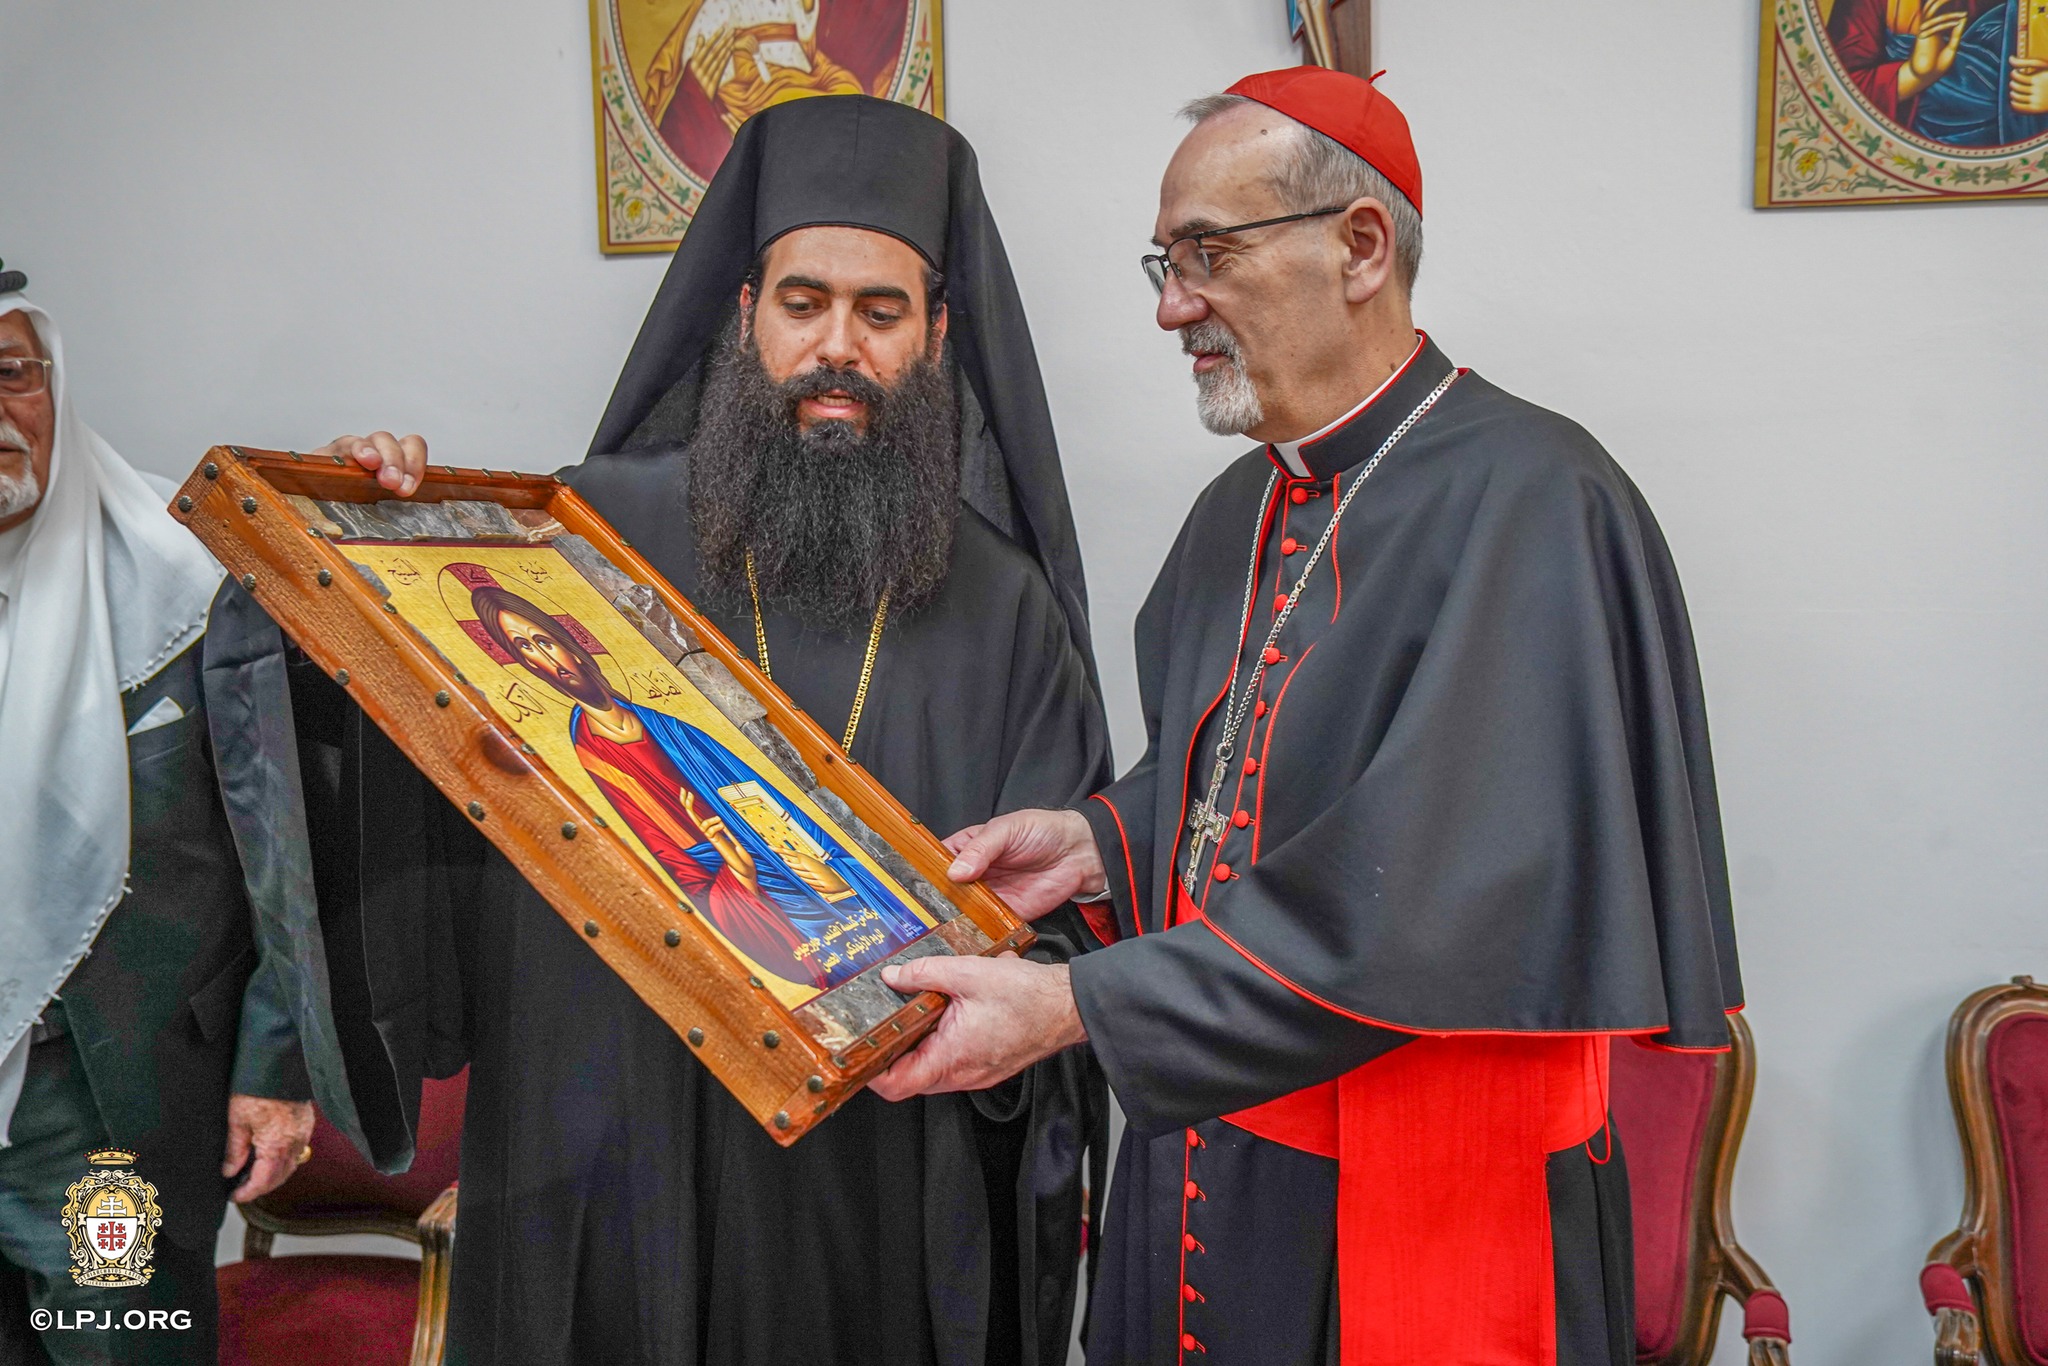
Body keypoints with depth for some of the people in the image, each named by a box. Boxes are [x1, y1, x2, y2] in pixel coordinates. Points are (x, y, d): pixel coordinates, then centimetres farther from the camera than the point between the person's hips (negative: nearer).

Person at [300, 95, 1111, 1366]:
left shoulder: (1005, 606, -1)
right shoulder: (599, 524, -4)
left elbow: (1063, 915, 1)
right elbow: (408, 777, 0)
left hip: (887, 1169, 1)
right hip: (609, 1151, 0)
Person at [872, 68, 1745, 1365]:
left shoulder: (1527, 500, -20)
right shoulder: (1242, 509, 7)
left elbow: (1438, 894, -27)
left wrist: (1075, 1005, -26)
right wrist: (1101, 839, -4)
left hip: (1426, 1203, -7)